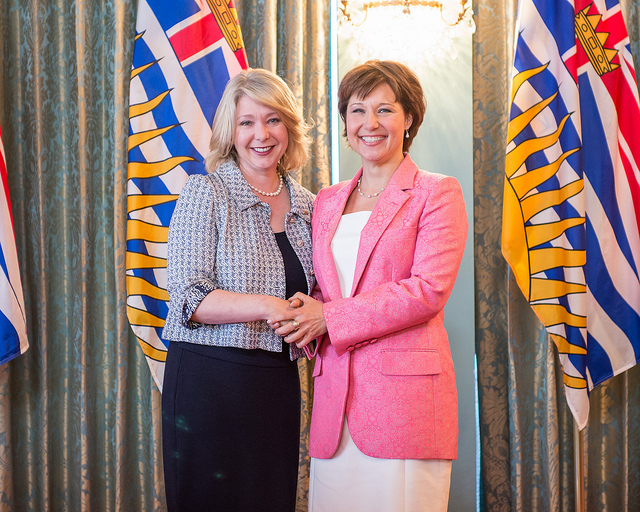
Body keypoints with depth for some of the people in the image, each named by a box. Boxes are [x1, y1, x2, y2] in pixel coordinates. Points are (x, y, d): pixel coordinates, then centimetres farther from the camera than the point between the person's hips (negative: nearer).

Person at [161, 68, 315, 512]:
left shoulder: (306, 205, 10)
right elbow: (188, 298, -13)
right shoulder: (205, 193, -5)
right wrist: (269, 306, -21)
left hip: (278, 386, 5)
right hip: (209, 380, -4)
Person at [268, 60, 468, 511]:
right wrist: (303, 313, -3)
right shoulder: (327, 202, 18)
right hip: (335, 391, 5)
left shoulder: (437, 193, 1)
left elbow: (428, 290, -10)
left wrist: (330, 317, -11)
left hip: (404, 389, -5)